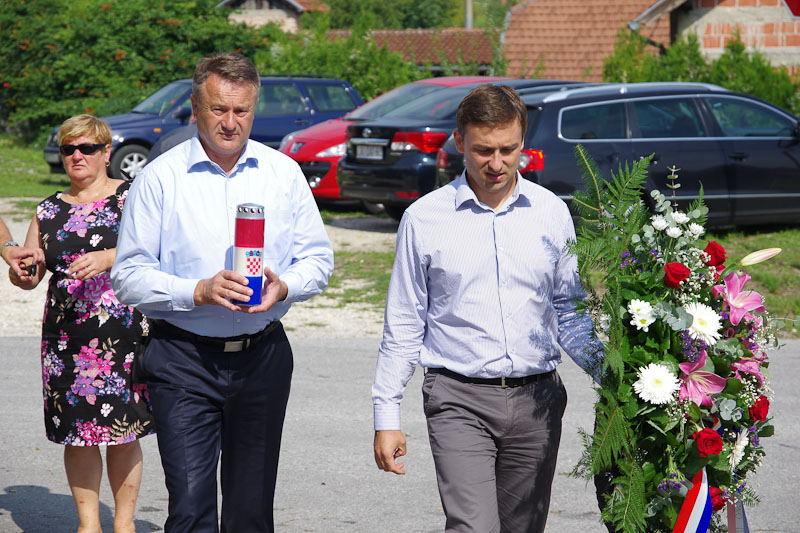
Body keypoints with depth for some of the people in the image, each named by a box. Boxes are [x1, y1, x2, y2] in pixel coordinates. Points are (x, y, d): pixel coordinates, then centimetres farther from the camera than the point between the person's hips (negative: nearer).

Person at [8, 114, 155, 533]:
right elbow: (28, 276, 18)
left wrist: (109, 258, -23)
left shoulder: (131, 198, 3)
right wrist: (20, 272, -5)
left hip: (124, 330, -3)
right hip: (66, 336, 3)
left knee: (124, 431, -1)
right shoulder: (49, 210, 14)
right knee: (77, 432, 3)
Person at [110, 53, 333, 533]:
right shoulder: (160, 178, -3)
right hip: (184, 361, -3)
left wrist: (283, 286, -11)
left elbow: (318, 258, 10)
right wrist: (198, 291, -19)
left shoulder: (283, 173, 6)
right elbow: (129, 275, -4)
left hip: (263, 356, 3)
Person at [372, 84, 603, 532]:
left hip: (537, 398, 3)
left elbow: (569, 312, 14)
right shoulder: (424, 219, 1)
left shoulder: (552, 213, 7)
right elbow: (404, 327, 5)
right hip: (460, 399, -3)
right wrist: (387, 415, 2)